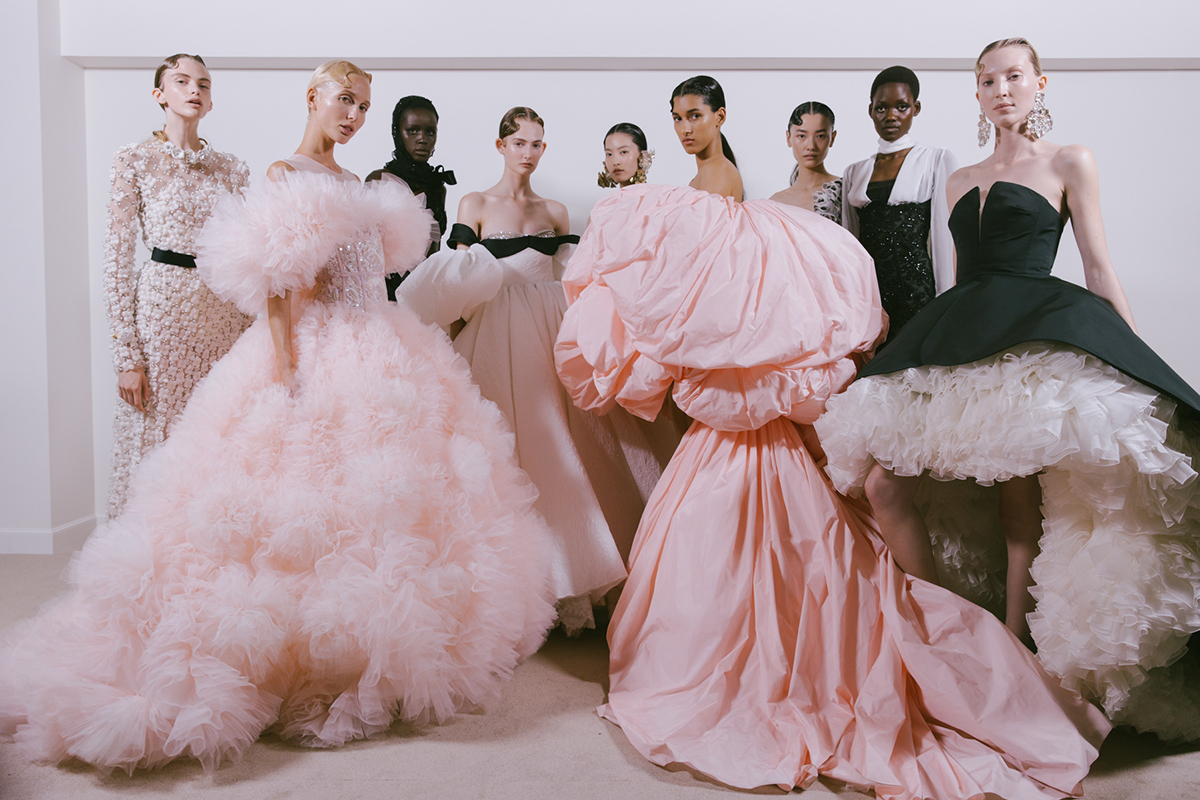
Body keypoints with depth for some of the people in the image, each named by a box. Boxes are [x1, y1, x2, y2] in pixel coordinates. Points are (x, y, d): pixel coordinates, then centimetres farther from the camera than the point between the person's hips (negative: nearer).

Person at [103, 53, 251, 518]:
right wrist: (127, 356, -10)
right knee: (157, 445, -1)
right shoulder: (136, 161, 1)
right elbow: (117, 260, -3)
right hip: (162, 313, -3)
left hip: (227, 318, 4)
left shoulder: (232, 170, 12)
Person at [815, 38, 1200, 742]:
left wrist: (1136, 357, -1)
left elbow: (1099, 268, 5)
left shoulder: (1071, 162, 10)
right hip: (957, 340, 6)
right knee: (883, 482, -6)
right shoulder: (962, 180, 24)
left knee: (1018, 502, -11)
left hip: (1033, 338, -5)